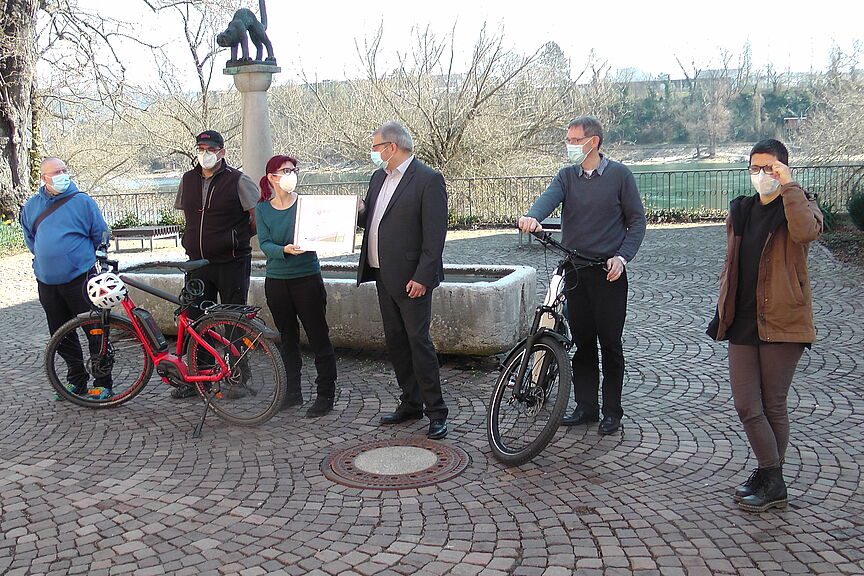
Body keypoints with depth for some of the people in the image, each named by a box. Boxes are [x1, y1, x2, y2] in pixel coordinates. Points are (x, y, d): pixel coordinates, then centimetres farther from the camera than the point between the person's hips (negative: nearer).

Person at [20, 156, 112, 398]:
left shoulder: (82, 201, -4)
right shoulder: (32, 206, 8)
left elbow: (102, 236, 3)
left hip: (80, 278, -5)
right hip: (47, 282, 5)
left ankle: (103, 384, 6)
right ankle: (76, 380, 25)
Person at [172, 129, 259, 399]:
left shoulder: (237, 180, -7)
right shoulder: (188, 180, 10)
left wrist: (238, 238, 2)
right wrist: (198, 239, 15)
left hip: (232, 263, -5)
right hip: (198, 263, 5)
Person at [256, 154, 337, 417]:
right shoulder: (263, 209, 4)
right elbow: (264, 244, -6)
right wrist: (284, 250, -25)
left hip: (307, 279, -3)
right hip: (276, 281, 3)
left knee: (319, 337, -3)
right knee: (287, 338, 13)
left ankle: (326, 395, 5)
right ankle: (292, 392, 24)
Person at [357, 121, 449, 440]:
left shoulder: (428, 180, -12)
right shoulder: (379, 177, 13)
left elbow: (435, 234, -16)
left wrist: (422, 277, -20)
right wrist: (359, 212, -1)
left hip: (411, 278, -8)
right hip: (383, 275, 8)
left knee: (419, 342, -6)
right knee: (395, 342, 13)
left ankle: (436, 411, 3)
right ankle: (411, 402, 25)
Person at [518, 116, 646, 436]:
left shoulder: (619, 175, -1)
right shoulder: (567, 176, 8)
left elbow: (637, 219, 0)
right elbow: (549, 198, -12)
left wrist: (622, 256, -13)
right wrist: (532, 217, -35)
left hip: (608, 272, -3)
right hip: (575, 271, 4)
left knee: (610, 343, 2)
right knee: (581, 341, 9)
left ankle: (612, 411, 14)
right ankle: (586, 407, 20)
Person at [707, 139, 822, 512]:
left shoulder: (800, 206, -2)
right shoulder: (740, 211, 15)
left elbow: (806, 231, -28)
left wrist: (788, 186, -23)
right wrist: (723, 310, 19)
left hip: (782, 323, -5)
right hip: (742, 324, 5)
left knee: (774, 405, 4)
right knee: (746, 406, 1)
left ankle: (770, 478, 17)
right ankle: (772, 479, 13)